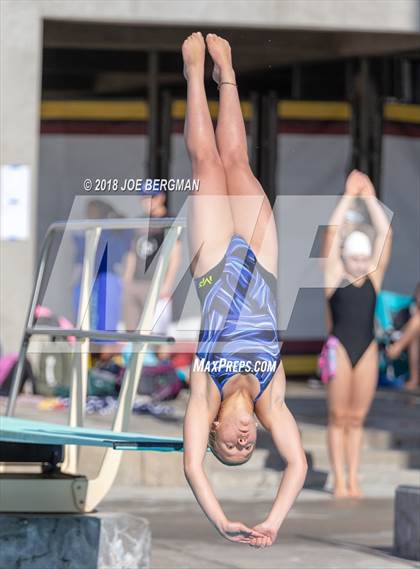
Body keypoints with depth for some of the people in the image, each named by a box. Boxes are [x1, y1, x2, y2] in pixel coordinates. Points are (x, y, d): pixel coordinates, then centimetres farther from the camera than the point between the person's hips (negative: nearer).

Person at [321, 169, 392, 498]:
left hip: (367, 350, 3)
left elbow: (385, 234, 3)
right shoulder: (334, 275, 1)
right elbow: (333, 232, -6)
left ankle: (353, 479, 9)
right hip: (340, 348, -3)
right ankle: (339, 480, 2)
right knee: (338, 417, 0)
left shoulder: (373, 276, 8)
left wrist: (370, 198, 1)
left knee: (357, 418, 6)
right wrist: (349, 197, -4)